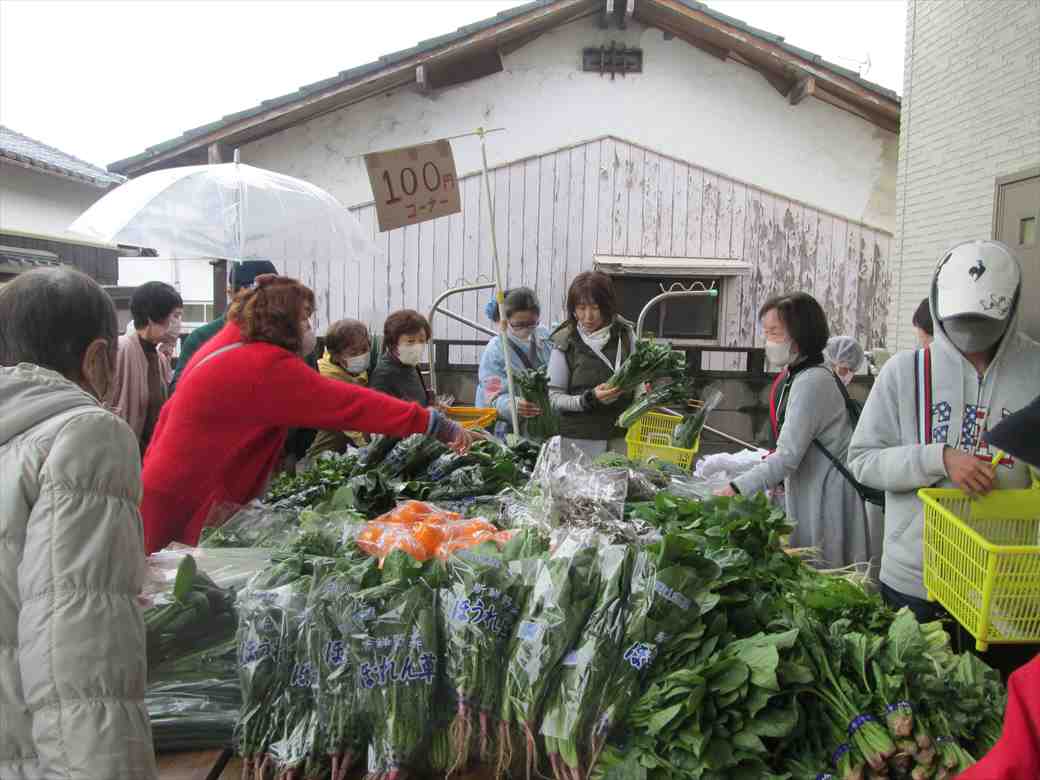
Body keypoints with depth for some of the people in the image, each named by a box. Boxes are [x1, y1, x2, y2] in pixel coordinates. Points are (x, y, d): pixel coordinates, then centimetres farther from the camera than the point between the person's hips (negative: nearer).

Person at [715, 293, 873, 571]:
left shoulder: (811, 381, -19)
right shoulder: (799, 376, 12)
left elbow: (788, 456, -24)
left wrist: (736, 489, -26)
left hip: (827, 498, -9)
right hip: (811, 493, 9)